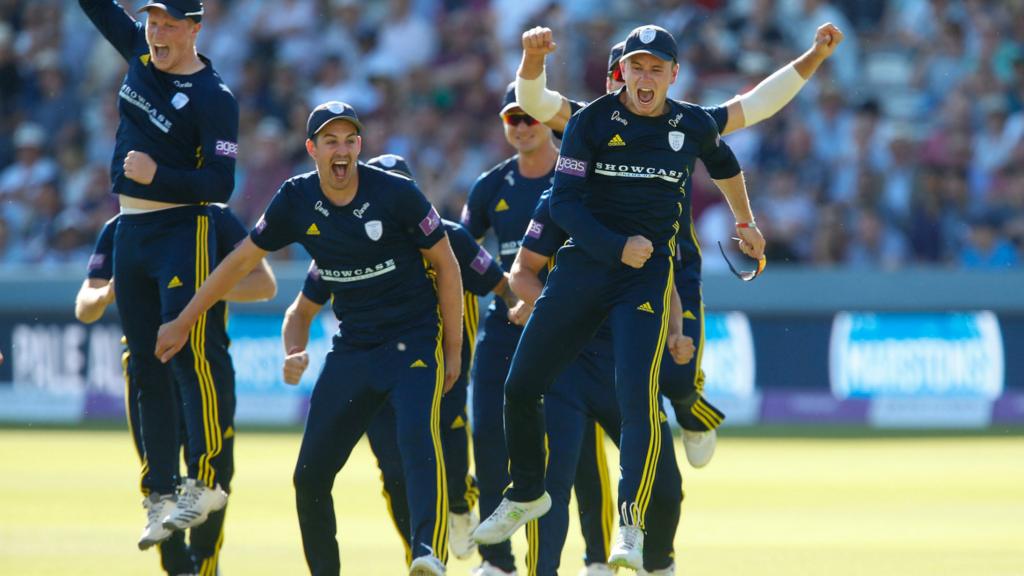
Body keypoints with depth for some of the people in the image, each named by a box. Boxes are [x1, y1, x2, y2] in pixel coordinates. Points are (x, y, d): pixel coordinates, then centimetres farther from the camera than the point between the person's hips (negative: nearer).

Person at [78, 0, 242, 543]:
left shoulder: (214, 99, -13)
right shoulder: (140, 52, 6)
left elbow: (221, 184, -16)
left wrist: (157, 176, -26)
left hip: (182, 229, -7)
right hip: (129, 231, 7)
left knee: (190, 348, -16)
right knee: (145, 365, 8)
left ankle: (206, 479, -15)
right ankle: (160, 493, 12)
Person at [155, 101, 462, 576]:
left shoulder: (396, 194, -13)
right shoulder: (297, 200, -2)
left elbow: (446, 265, -3)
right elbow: (243, 260, 10)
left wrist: (453, 352, -3)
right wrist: (182, 324, 12)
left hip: (414, 340, -5)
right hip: (352, 350, 5)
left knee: (418, 437, -30)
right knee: (310, 474, 1)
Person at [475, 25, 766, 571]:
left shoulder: (694, 126, 2)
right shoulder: (591, 121, -4)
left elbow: (723, 165, 25)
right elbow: (564, 202, -8)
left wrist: (745, 224, 39)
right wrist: (617, 247, -20)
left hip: (649, 272, -1)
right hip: (584, 261, 1)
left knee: (637, 396, -19)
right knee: (520, 386, 3)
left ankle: (631, 525, -16)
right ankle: (526, 495, 26)